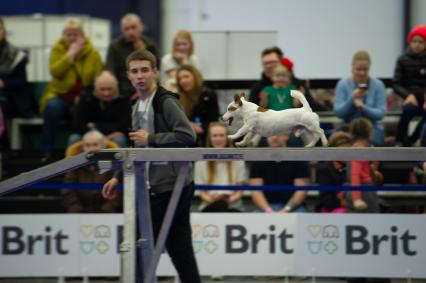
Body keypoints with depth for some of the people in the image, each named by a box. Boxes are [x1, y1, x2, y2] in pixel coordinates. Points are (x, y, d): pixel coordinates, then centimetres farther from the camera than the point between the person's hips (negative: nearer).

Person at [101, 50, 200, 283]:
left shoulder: (166, 102, -10)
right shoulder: (138, 107, 17)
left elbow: (187, 136, -21)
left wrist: (150, 138, -16)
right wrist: (118, 178, 19)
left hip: (170, 186, -9)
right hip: (155, 187, 9)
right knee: (179, 250, 9)